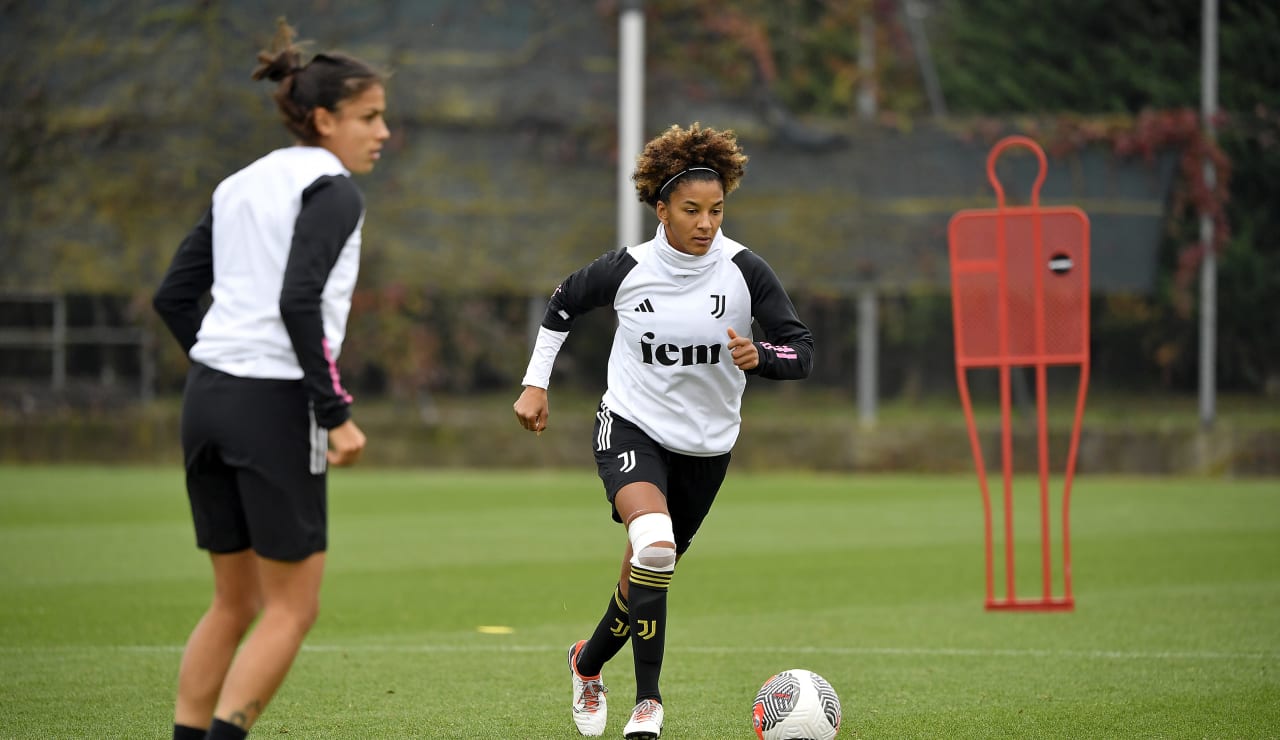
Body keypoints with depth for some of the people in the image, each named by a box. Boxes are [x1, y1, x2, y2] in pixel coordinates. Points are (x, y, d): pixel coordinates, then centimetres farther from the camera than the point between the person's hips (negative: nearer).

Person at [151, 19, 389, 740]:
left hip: (208, 397, 8)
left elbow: (174, 296, 16)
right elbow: (298, 302, -20)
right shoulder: (333, 191, -7)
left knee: (236, 602, 15)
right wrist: (336, 414, -18)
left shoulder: (241, 185, 17)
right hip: (277, 408, -8)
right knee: (294, 607, 1)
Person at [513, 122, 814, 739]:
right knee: (654, 545, -29)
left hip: (707, 445, 2)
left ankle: (588, 662, 44)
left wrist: (758, 357, -32)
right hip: (631, 428, -2)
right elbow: (563, 303, 9)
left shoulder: (744, 271, -12)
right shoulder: (627, 270, -11)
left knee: (646, 579, 13)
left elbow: (801, 351, -11)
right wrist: (535, 383, 8)